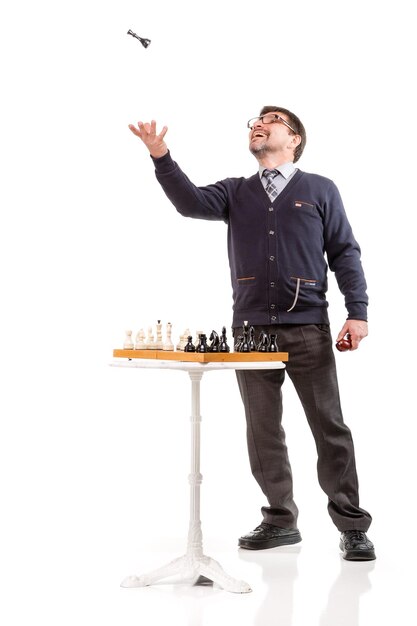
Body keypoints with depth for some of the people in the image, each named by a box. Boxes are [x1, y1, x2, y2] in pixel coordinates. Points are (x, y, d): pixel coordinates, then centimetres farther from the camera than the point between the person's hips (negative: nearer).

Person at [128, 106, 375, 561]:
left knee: (329, 427, -1)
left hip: (308, 329, -3)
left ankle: (352, 527, 8)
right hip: (251, 328, 3)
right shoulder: (236, 192, 15)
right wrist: (161, 158, -19)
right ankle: (280, 521, 19)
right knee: (263, 430, 7)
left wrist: (357, 312, -6)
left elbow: (345, 253, 4)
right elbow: (192, 203, -4)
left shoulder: (320, 190, 9)